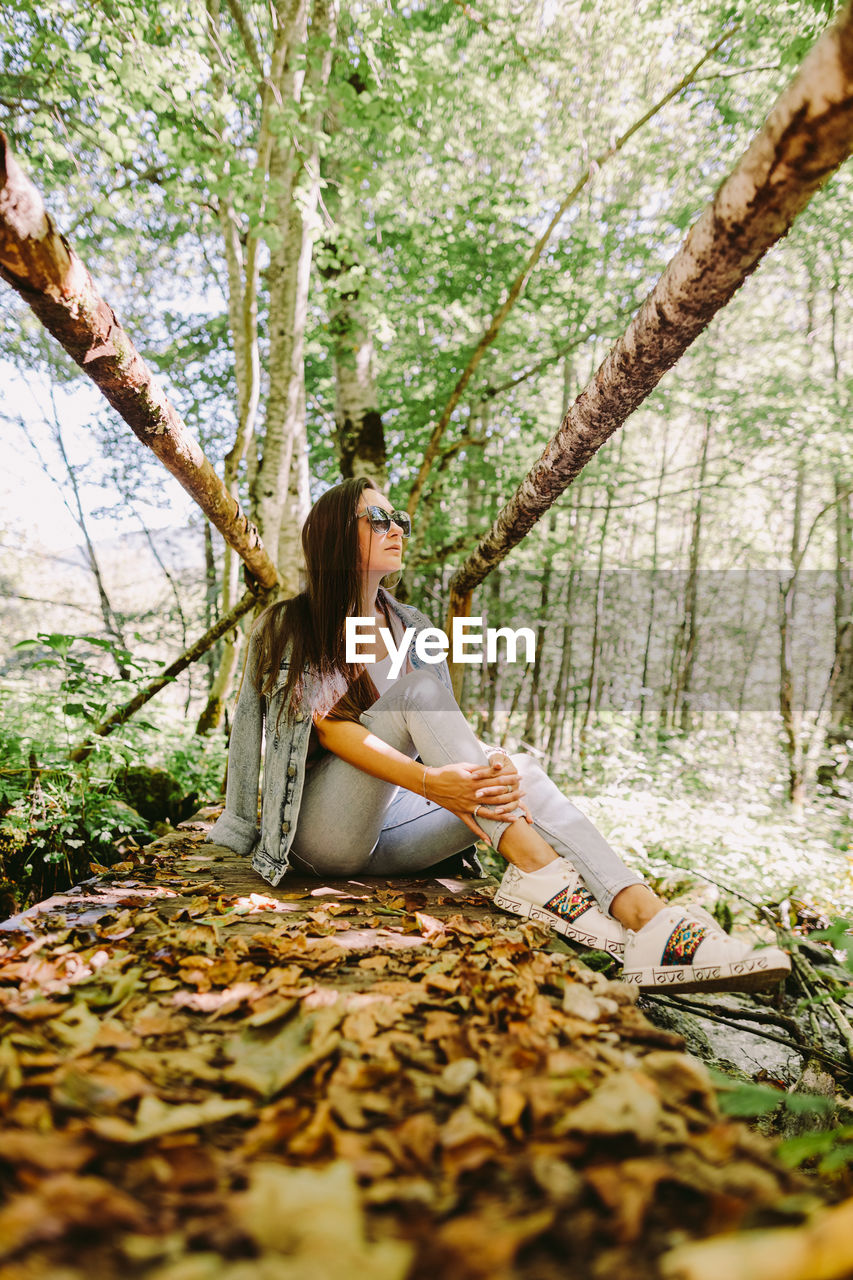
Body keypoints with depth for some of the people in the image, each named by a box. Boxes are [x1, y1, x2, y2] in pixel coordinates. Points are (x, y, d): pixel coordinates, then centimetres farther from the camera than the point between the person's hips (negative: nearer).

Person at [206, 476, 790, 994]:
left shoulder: (412, 629, 14)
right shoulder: (289, 626, -2)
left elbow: (446, 730, 0)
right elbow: (330, 728, -18)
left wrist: (497, 771, -24)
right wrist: (426, 780, -35)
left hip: (390, 831, 5)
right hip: (323, 834, -4)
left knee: (518, 765, -21)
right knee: (416, 683, -25)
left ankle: (650, 920, -39)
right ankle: (534, 868, -37)